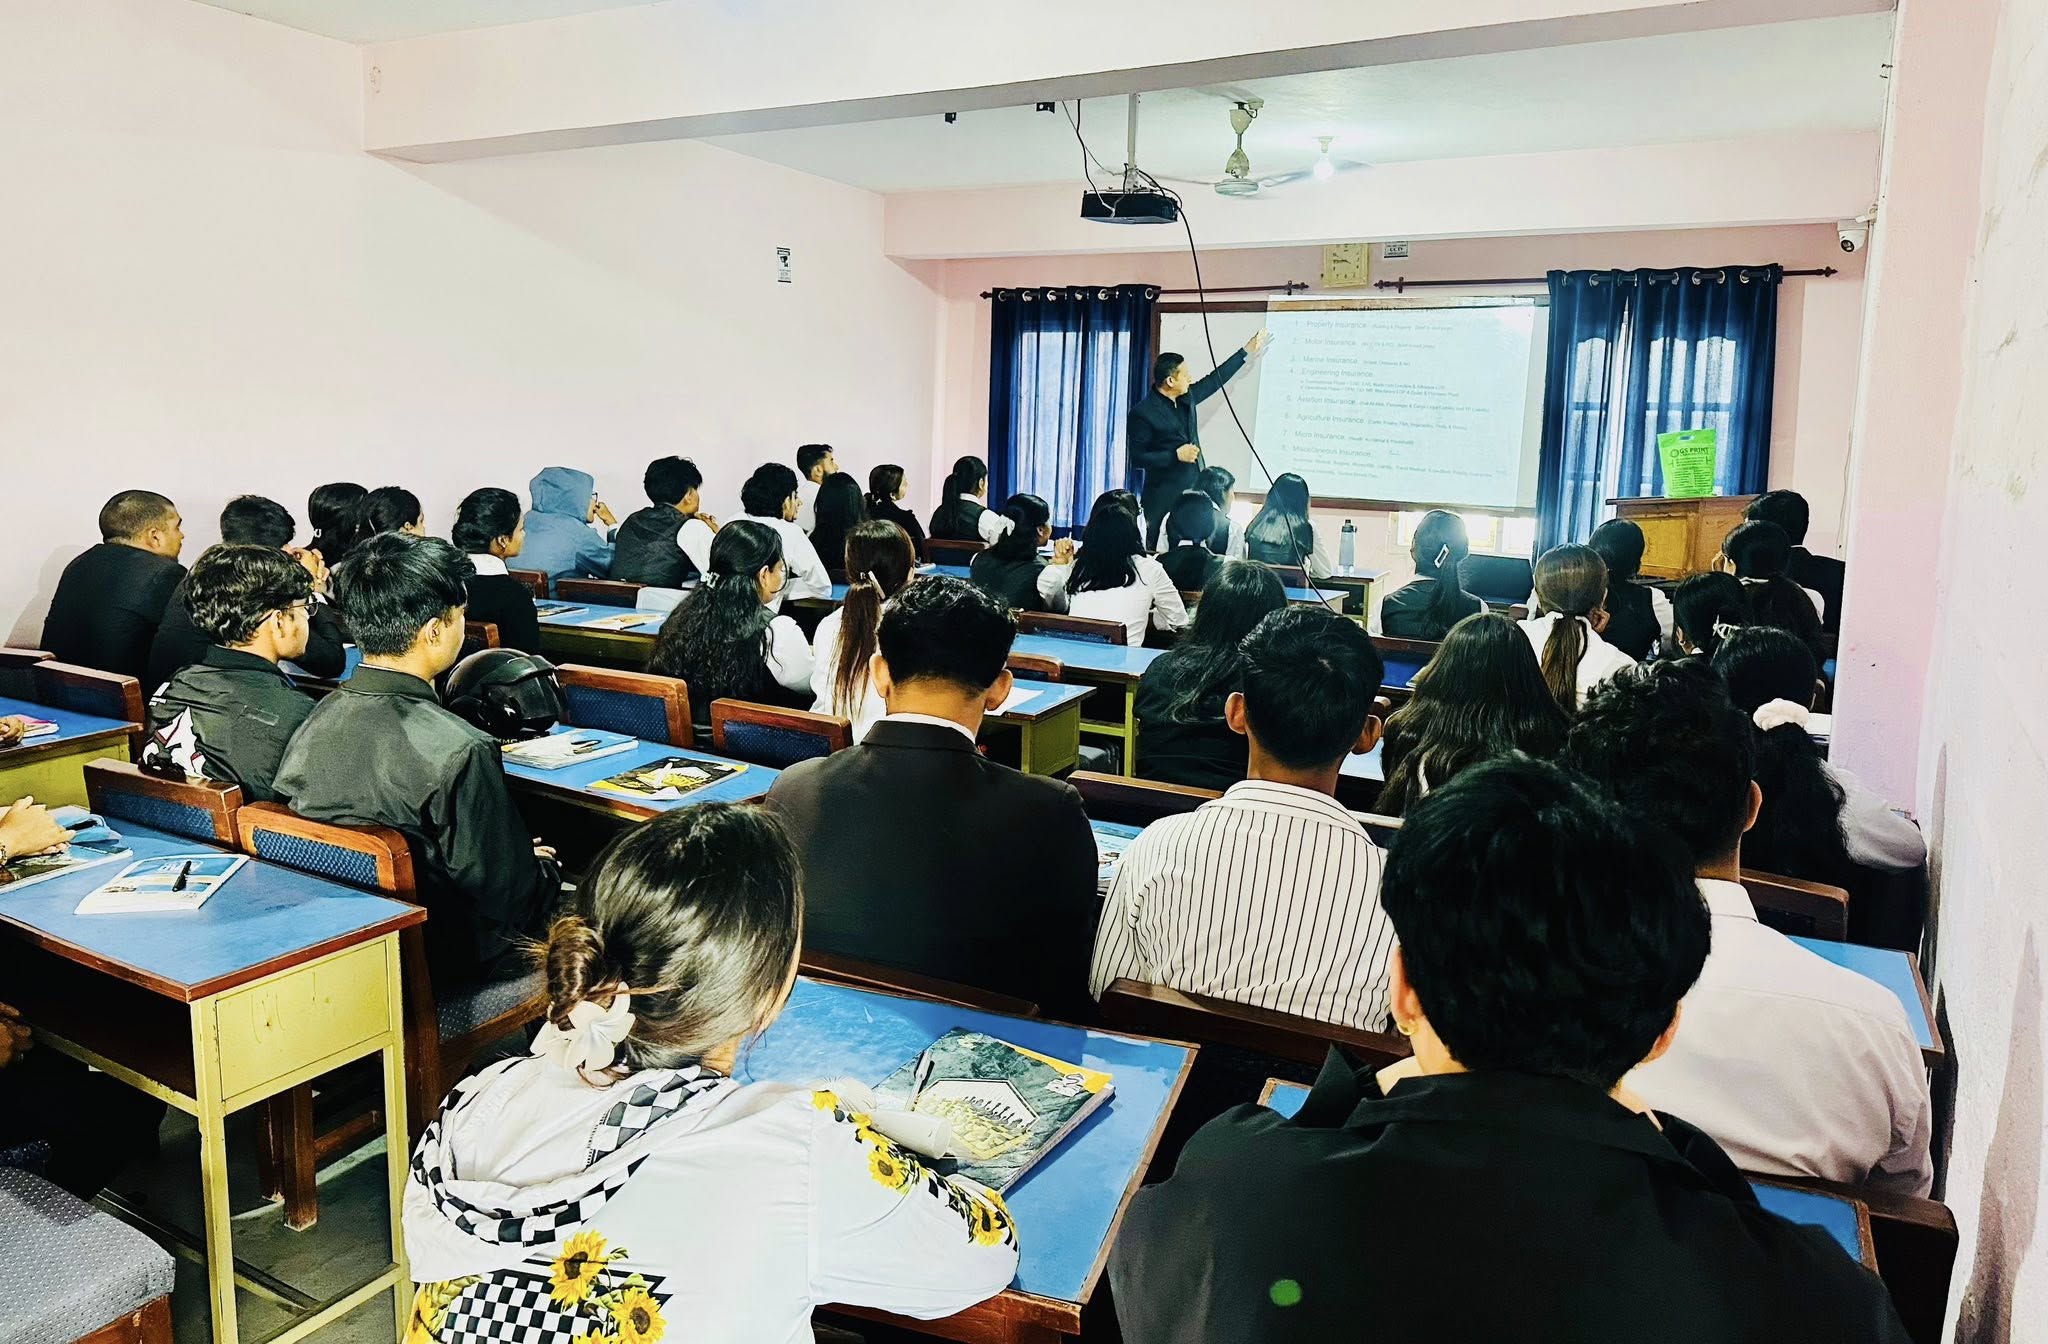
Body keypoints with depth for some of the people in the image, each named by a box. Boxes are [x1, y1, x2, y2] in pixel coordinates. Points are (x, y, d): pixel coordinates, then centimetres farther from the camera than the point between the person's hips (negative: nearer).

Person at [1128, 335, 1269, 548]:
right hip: (1164, 499, -7)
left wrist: (1247, 351, 29)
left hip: (1194, 492, 7)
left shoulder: (1186, 398, 10)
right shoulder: (1142, 413, -11)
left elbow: (1214, 381, 24)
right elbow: (1137, 458, -12)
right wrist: (1176, 455, -17)